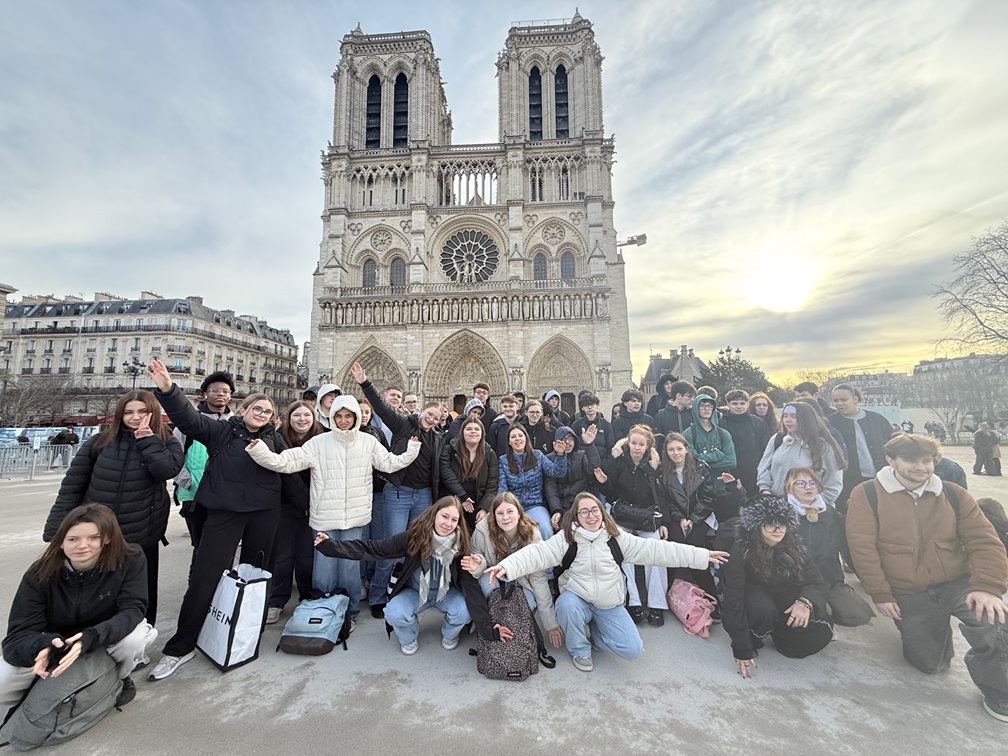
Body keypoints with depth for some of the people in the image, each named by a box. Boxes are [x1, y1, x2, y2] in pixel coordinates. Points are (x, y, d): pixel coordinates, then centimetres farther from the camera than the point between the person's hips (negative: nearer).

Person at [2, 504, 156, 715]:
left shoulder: (130, 560, -27)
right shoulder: (40, 575, -23)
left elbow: (132, 609, -29)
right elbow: (18, 634, -25)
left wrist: (91, 637, -46)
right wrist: (44, 646, -48)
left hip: (107, 639, -2)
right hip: (54, 642, 2)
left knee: (134, 638, -34)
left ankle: (119, 678, 2)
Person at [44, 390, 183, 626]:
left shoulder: (167, 444, -1)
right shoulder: (99, 442, 1)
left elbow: (167, 470, -22)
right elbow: (71, 487, 4)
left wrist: (148, 438, -17)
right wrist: (55, 531, 0)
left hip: (141, 538, -1)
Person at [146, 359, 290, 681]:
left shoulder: (274, 438, 5)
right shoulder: (222, 430, 0)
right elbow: (188, 417, -13)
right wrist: (167, 389, -30)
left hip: (265, 512, 2)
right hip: (224, 511, -2)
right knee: (205, 576, 0)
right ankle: (180, 646, 18)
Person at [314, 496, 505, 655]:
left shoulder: (460, 544, -24)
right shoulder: (414, 537, -26)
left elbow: (471, 586, -24)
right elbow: (372, 549, -24)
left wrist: (487, 627, -30)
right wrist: (331, 546, -33)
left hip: (447, 593, 0)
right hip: (414, 592, 0)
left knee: (464, 611, -28)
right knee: (394, 613, -29)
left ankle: (449, 636, 8)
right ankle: (409, 639, 7)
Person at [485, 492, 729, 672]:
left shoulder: (615, 537, -7)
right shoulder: (566, 538, -14)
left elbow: (653, 549, -7)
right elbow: (538, 553, -27)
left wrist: (701, 555, -9)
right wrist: (506, 566, -44)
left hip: (610, 605, 2)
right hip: (577, 598, -1)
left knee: (633, 650, -14)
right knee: (566, 605, -33)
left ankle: (596, 630, 16)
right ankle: (579, 649, -2)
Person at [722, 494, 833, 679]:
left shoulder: (794, 548, -11)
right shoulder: (741, 551, -26)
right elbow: (733, 601, -27)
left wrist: (806, 601, -32)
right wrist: (742, 651, -29)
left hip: (787, 603, 5)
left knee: (820, 634, -19)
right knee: (762, 610, -35)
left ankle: (780, 635, 12)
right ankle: (753, 639, -4)